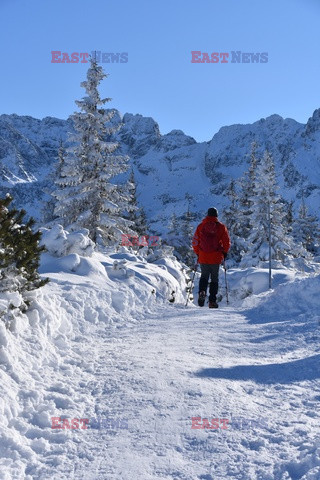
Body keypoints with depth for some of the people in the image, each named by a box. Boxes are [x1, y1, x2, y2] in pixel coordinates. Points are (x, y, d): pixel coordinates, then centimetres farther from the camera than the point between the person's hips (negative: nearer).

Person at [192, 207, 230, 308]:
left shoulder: (200, 226, 3)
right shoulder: (221, 227, -1)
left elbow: (195, 242, 5)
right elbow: (227, 242, -1)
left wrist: (198, 253, 18)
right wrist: (224, 253, 14)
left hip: (203, 257, 1)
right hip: (216, 258, -1)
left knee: (204, 276, 16)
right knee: (214, 279, 10)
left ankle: (202, 292, -11)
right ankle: (212, 301, 7)